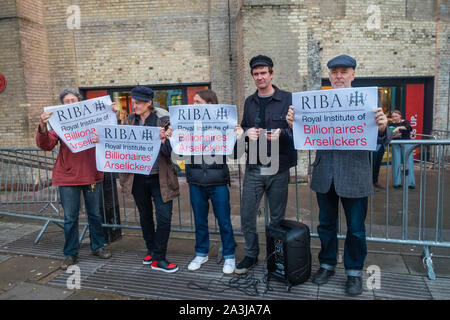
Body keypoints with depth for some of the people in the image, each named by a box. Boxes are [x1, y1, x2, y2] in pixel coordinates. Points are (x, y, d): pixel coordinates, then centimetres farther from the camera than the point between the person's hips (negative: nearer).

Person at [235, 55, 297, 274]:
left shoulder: (288, 99, -2)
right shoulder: (249, 102, 13)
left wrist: (281, 133, -22)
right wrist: (248, 132, -5)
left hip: (278, 168, -3)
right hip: (253, 168, 4)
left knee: (277, 217, 9)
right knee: (247, 214, 6)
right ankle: (251, 255, 26)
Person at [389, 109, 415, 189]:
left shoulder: (405, 122, 5)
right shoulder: (391, 124, 9)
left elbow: (409, 128, -16)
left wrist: (399, 127, -30)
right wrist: (394, 135, -19)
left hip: (406, 143, -1)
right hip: (396, 144, 1)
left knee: (408, 163, -4)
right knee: (396, 163, -1)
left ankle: (410, 183, 1)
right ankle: (397, 182, 7)